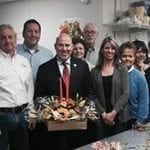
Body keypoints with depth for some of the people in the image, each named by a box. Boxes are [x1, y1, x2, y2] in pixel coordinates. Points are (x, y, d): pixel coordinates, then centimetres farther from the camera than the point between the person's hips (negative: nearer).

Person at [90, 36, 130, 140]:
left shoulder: (122, 69, 2)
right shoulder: (95, 71, 6)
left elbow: (125, 94, -4)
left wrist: (113, 113, -12)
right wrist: (103, 113, -10)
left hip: (119, 117, -1)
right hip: (101, 118, 1)